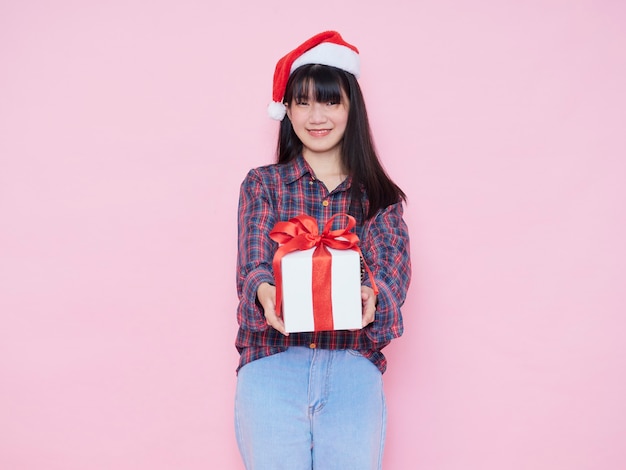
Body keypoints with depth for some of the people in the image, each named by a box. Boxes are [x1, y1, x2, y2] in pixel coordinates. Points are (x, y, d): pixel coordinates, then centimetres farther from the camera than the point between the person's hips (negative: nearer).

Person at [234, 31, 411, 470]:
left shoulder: (381, 197, 13)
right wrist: (266, 294, -24)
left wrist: (370, 298, -25)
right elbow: (251, 268, 1)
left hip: (353, 363, 1)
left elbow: (394, 272, 0)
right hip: (273, 358, 0)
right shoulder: (262, 184, 11)